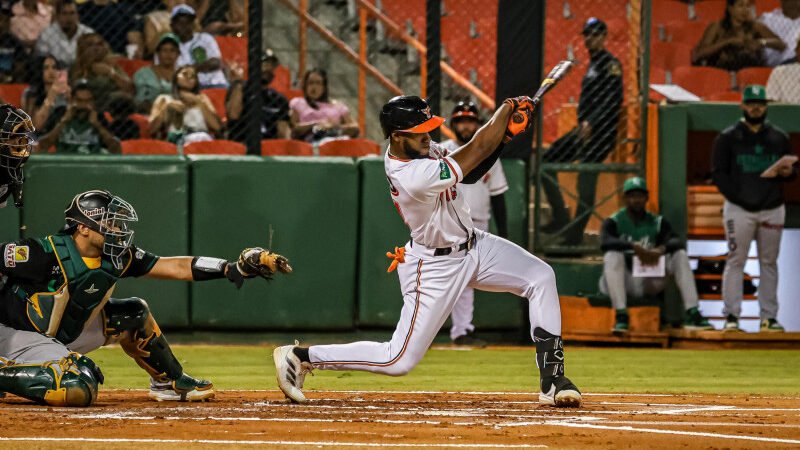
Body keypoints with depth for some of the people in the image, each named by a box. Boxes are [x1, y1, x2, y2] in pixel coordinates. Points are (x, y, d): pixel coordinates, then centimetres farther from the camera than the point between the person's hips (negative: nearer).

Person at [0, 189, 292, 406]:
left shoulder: (116, 257, -5)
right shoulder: (46, 254, -27)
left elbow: (176, 268, -3)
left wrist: (234, 268, -11)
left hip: (66, 335, 8)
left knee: (133, 314, 10)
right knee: (79, 390, -33)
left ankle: (170, 383, 26)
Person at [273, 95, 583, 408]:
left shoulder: (416, 148, -8)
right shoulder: (415, 177, -35)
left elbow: (469, 173, 3)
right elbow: (477, 149, -27)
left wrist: (505, 134, -12)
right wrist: (507, 107, -12)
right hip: (437, 266, -9)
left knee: (541, 276, 0)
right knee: (398, 361, -6)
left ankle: (552, 381, 3)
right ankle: (300, 357, 6)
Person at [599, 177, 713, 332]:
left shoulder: (657, 223, 8)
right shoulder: (613, 222, -2)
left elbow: (676, 242, -11)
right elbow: (605, 243, -25)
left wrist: (661, 249, -34)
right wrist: (635, 247, -39)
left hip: (647, 283, 3)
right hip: (621, 282, -3)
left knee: (680, 254, -12)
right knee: (613, 255, -32)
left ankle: (692, 314, -23)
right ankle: (621, 316, -40)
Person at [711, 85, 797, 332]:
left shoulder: (779, 137, 13)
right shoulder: (728, 137, 3)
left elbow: (792, 168, 18)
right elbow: (719, 172, -2)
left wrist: (788, 172, -8)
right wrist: (738, 197, -14)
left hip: (772, 209, 3)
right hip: (739, 209, -3)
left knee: (769, 263, 4)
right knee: (735, 262, -4)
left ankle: (769, 317, 6)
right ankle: (731, 316, -4)